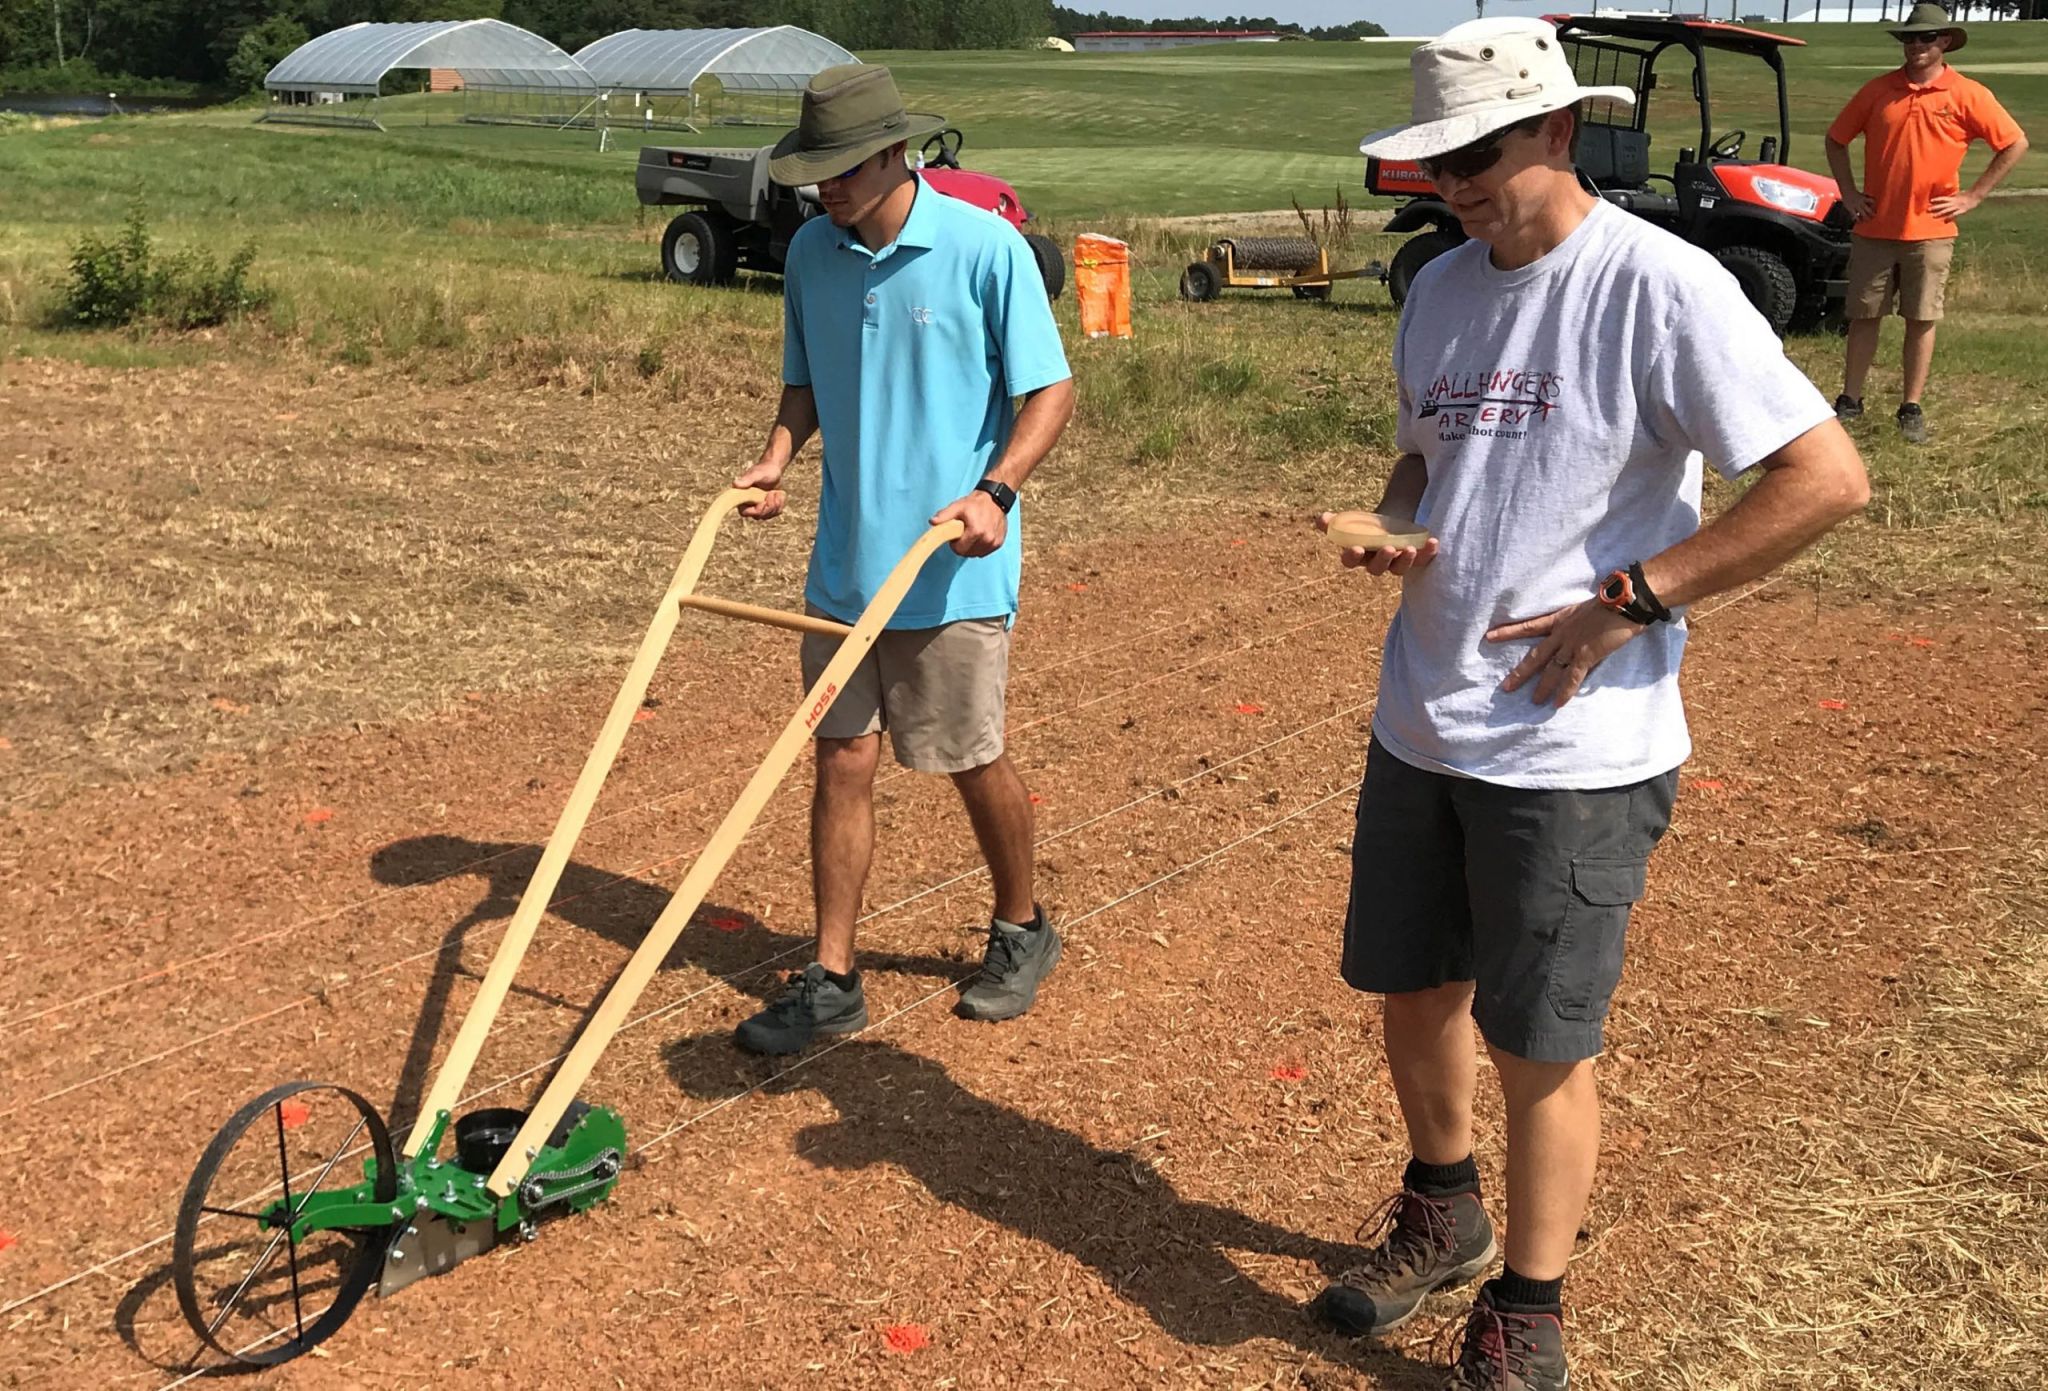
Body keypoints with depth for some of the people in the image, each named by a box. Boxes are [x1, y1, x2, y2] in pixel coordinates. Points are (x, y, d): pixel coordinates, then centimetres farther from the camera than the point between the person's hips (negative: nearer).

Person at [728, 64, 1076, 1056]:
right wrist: (779, 453, -3)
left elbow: (1050, 390, -8)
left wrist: (994, 491, -23)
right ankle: (831, 980, 15)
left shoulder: (984, 247, -11)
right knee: (842, 763, 5)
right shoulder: (812, 252, 5)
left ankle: (1021, 931, 33)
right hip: (846, 562, 5)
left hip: (953, 567, -4)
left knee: (974, 764, 8)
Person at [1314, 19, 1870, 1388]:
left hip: (1575, 747, -7)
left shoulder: (1661, 285, -15)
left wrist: (1625, 603, -19)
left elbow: (1828, 478, -19)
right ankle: (1442, 1209, 44)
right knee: (1410, 986, 18)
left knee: (1540, 1045, 4)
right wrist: (1396, 532, -2)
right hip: (1419, 724, 7)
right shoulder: (1440, 287, 8)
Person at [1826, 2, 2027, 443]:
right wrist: (1849, 192, 5)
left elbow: (2015, 144, 0)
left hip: (1931, 231, -2)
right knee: (1863, 317, 7)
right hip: (1874, 229, 2)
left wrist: (1973, 196, -4)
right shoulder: (1878, 90, 3)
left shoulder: (1968, 95, -3)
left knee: (1921, 321, 3)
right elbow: (1835, 140, 13)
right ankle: (1849, 401, 17)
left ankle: (1912, 409, 12)